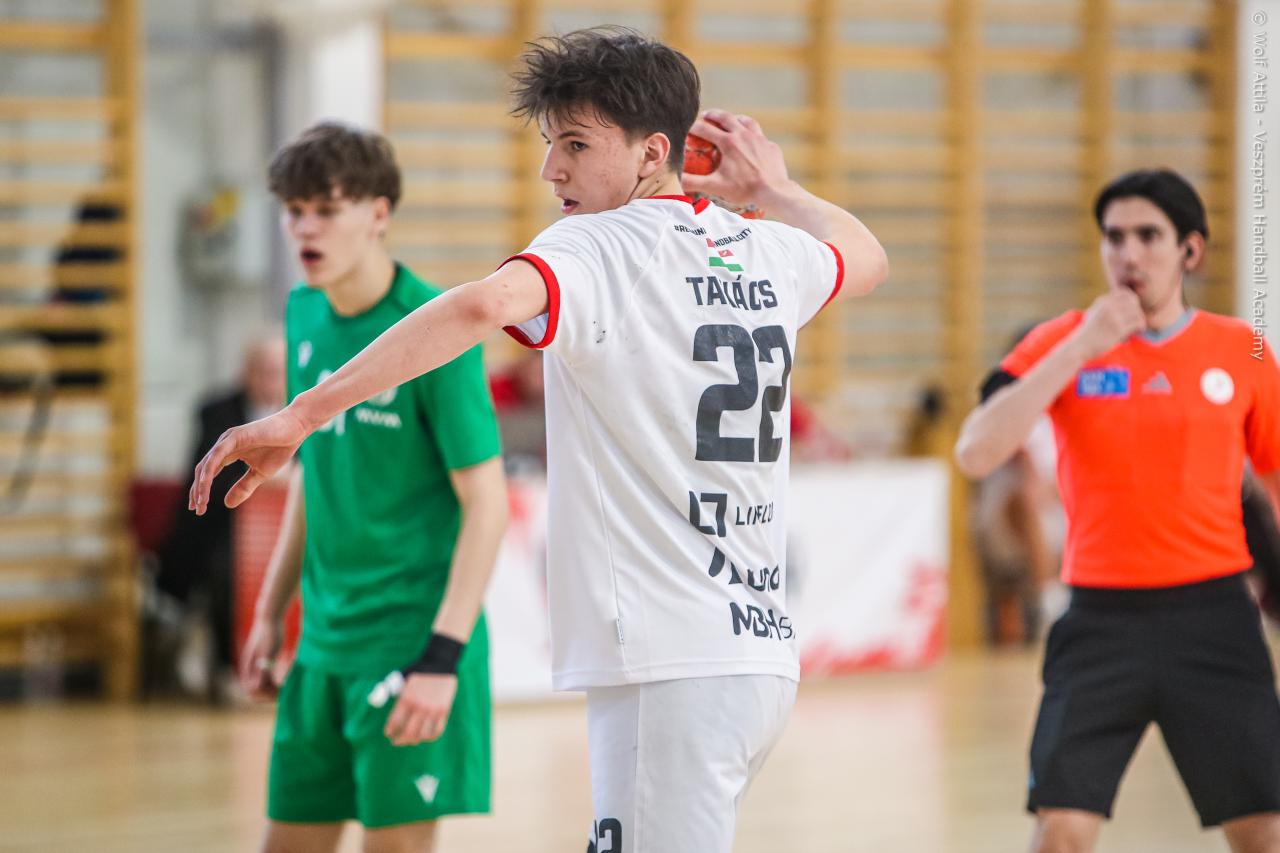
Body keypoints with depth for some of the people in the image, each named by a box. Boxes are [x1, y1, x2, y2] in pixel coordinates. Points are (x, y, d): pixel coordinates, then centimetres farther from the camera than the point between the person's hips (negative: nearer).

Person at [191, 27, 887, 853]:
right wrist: (774, 187, 43)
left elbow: (486, 304, -30)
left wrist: (299, 416, -30)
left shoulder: (597, 247, -9)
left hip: (672, 670, -8)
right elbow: (868, 258, 36)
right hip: (765, 654, 8)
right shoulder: (769, 254, 13)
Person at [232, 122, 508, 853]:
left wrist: (443, 656, -21)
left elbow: (486, 503, -15)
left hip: (413, 635, -7)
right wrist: (271, 611, 18)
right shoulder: (305, 314, 7)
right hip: (324, 638, 7)